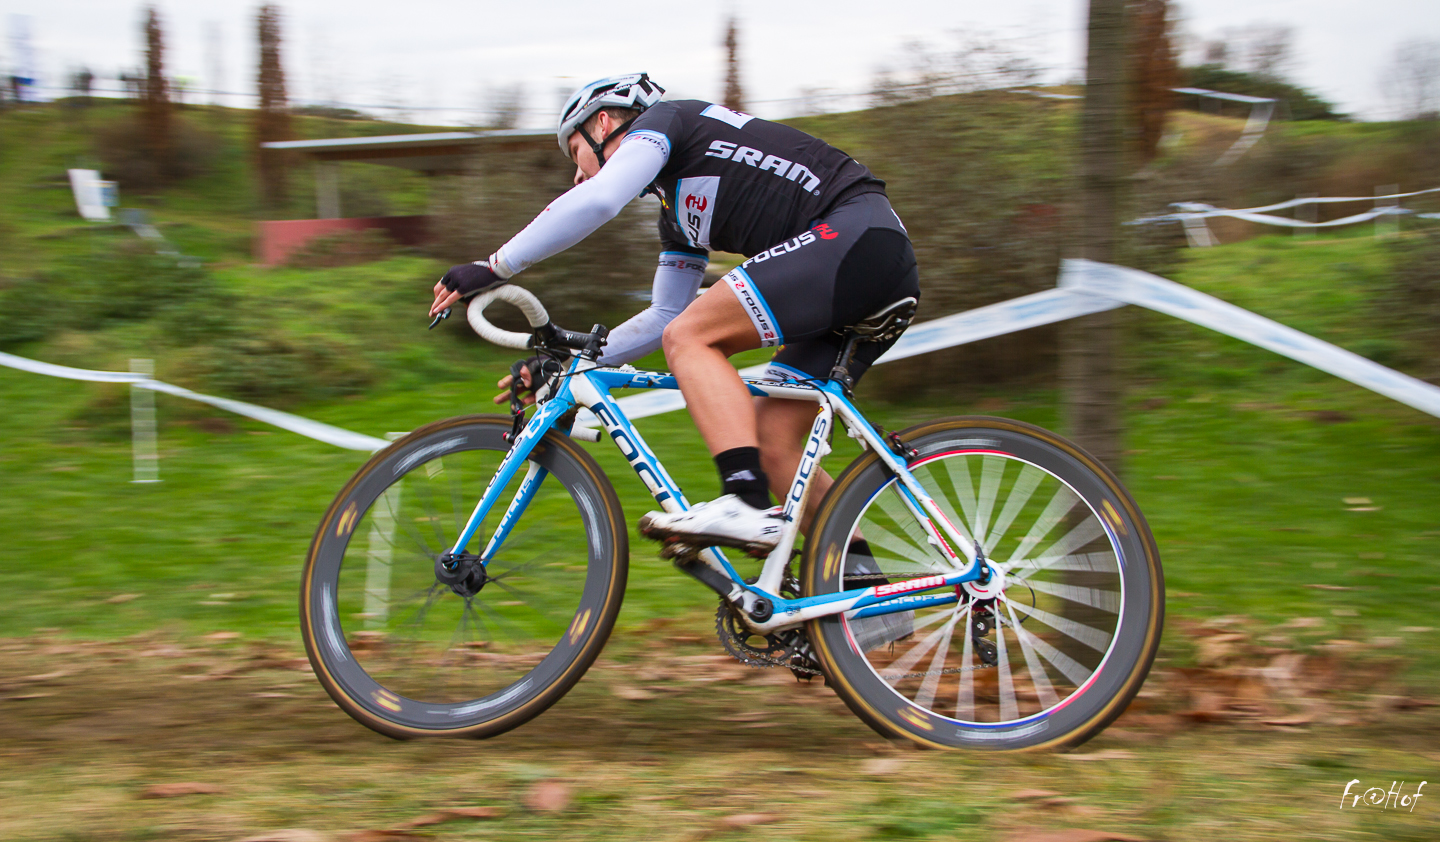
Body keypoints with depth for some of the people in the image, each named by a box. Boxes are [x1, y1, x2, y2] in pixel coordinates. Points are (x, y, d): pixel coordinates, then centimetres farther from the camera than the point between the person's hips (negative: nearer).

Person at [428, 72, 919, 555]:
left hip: (856, 234, -9)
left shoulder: (662, 121, 3)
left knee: (690, 338, -14)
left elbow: (596, 201, -16)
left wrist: (493, 268, -12)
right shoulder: (677, 211, 27)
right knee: (770, 441, 6)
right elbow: (665, 315, 33)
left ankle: (749, 508, -24)